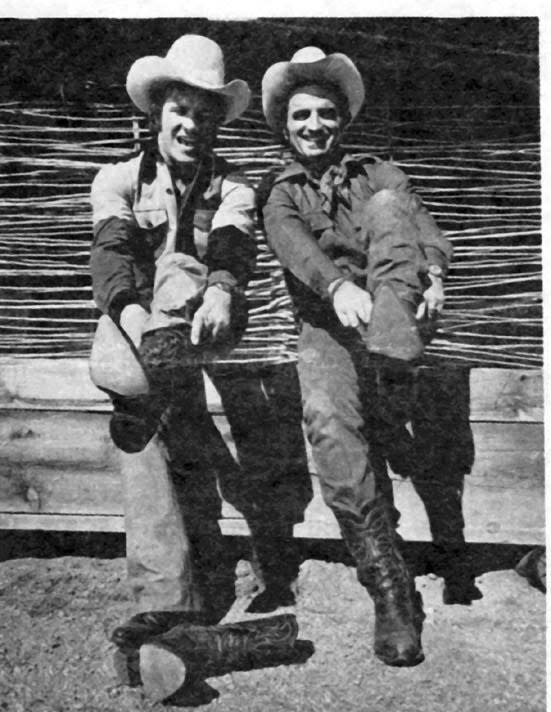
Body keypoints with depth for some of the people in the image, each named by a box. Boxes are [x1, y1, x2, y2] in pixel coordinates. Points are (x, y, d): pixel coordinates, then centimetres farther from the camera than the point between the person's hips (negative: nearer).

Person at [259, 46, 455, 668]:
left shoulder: (379, 175, 23)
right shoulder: (279, 192, 18)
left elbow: (425, 228, 6)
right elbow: (292, 244, -5)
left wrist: (432, 274, -18)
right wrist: (339, 286, -27)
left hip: (398, 315, 1)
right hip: (328, 327, -1)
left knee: (384, 208, -21)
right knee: (329, 421, -30)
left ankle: (392, 359, -41)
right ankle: (389, 587, -24)